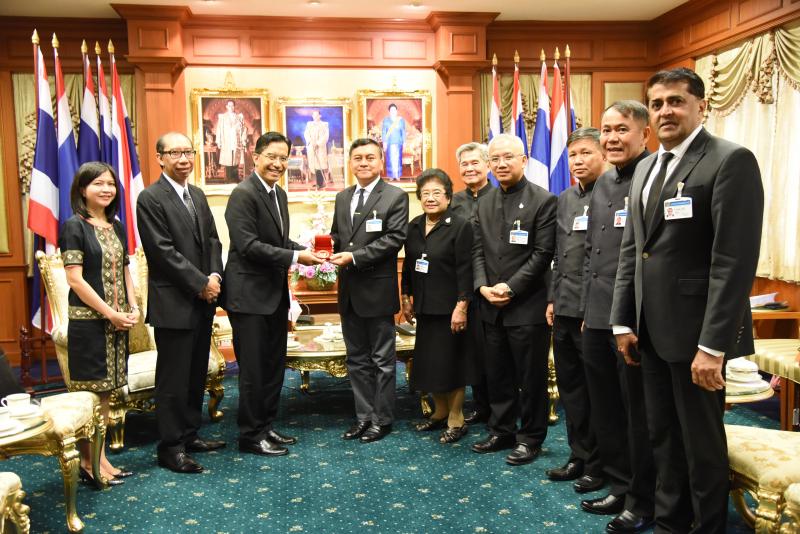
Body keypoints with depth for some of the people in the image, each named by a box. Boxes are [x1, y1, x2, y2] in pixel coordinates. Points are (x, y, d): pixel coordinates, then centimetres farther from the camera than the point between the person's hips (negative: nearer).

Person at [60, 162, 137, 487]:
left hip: (117, 321, 7)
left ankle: (99, 458, 20)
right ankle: (90, 462, 10)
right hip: (87, 320, -7)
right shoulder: (74, 226, -8)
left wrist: (133, 308, 0)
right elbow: (75, 279, -13)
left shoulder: (116, 226, 12)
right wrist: (110, 313, -15)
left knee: (105, 390, 11)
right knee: (88, 391, 0)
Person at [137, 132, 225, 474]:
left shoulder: (197, 195, 14)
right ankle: (171, 446, 12)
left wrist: (215, 276, -4)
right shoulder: (150, 199, -10)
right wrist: (201, 283, -15)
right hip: (173, 303, -7)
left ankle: (190, 434, 27)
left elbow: (212, 240, 13)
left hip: (203, 301, 8)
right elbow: (164, 252, -16)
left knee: (196, 374, 14)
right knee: (173, 378, 0)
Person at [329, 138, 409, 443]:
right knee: (356, 358, 13)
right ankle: (364, 416, 25)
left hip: (378, 290, -6)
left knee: (382, 360, 5)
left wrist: (354, 256, -21)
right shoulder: (342, 198, 13)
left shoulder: (396, 197, -6)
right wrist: (331, 250, -9)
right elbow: (336, 237, 15)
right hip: (349, 291, 6)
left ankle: (382, 419, 17)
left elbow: (394, 238, -15)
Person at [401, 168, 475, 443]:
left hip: (449, 307, -6)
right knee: (428, 361, 13)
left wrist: (461, 306, -18)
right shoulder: (414, 226, 7)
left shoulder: (460, 226, -12)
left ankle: (456, 419, 18)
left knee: (450, 361, 3)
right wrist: (406, 297, 12)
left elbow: (465, 270, -15)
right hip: (424, 305, 6)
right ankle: (440, 411, 31)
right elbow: (408, 264, 13)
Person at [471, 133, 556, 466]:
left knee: (531, 377, 5)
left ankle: (530, 438, 20)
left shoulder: (543, 201, -7)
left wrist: (510, 287, -16)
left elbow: (542, 254, -12)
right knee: (497, 375, 15)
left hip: (527, 306, -6)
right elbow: (478, 250, 9)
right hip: (492, 307, 6)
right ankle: (501, 431, 30)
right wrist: (482, 286, -7)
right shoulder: (484, 203, 12)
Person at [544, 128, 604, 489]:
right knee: (569, 384, 14)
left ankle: (598, 464, 20)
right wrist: (552, 298, 13)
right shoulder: (564, 199, 15)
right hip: (564, 308, 8)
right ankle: (580, 456, 28)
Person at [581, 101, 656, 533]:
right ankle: (620, 485, 35)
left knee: (638, 413, 6)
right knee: (605, 411, 17)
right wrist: (587, 308, 17)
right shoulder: (603, 183, 14)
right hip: (597, 318, 8)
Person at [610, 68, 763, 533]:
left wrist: (713, 344, -21)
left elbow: (736, 259, -18)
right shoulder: (646, 168, 13)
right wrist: (624, 320, 9)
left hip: (696, 331, -7)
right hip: (651, 329, 8)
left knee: (702, 441, 8)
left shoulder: (731, 161, -11)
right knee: (664, 436, 19)